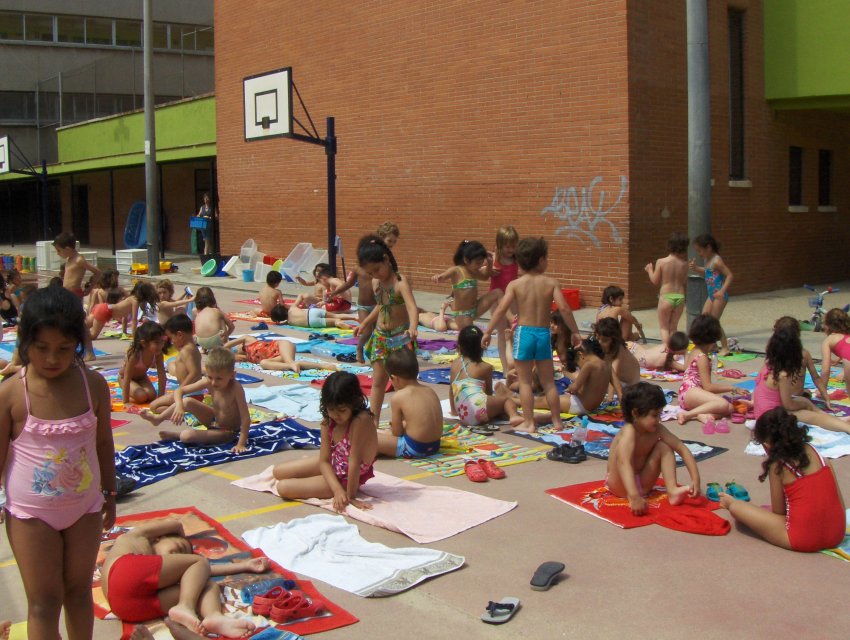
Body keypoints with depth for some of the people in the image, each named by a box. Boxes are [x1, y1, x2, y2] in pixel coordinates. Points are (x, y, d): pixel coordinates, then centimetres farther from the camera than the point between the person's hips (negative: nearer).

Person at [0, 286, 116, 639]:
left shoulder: (93, 384, -8)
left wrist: (109, 494, 13)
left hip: (85, 506, 3)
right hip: (31, 513, -3)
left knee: (79, 591, 17)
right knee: (44, 602, 4)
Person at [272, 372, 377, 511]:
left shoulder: (361, 420, -33)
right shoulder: (328, 420, -11)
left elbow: (354, 462, -30)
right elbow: (324, 460, -12)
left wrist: (351, 496, -26)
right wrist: (337, 490, -26)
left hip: (346, 478, -7)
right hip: (333, 464, 7)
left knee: (283, 488, -14)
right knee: (278, 472, 8)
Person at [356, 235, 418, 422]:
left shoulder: (400, 282, -20)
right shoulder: (375, 283, 3)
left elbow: (412, 307, -35)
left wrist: (412, 327, -53)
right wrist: (364, 324, 28)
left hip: (400, 337, -7)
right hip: (380, 336, 7)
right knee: (378, 381, 9)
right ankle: (374, 420, 14)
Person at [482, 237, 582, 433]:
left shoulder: (515, 284, -4)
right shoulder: (551, 283, -3)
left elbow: (501, 310, -9)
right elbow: (564, 308, -10)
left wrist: (487, 332, -3)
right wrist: (575, 331, -1)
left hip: (524, 333, -2)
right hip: (544, 334, 2)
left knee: (525, 381, 7)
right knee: (548, 381, 14)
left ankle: (528, 422, 7)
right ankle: (557, 421, 21)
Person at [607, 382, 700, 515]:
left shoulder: (657, 430, -8)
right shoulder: (629, 432, -28)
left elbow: (682, 449, -8)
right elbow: (624, 463, -43)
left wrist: (695, 479, -22)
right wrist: (634, 497, -56)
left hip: (643, 483, 6)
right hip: (621, 484, -6)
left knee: (663, 447, -7)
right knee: (623, 452, -30)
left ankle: (672, 490, -19)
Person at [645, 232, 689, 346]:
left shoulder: (661, 262, -10)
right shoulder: (684, 263, -3)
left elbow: (655, 281, -3)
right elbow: (685, 282, 9)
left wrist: (649, 270, 16)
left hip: (666, 297, -3)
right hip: (680, 297, 3)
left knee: (664, 327, 8)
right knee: (673, 327, 17)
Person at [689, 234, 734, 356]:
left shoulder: (716, 261, -19)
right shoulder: (707, 260, 8)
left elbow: (729, 275, -23)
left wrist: (722, 291, -31)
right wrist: (696, 268, 8)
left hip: (719, 295, -9)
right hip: (711, 295, 9)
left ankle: (725, 348, 5)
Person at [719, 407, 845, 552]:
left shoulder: (777, 466, -9)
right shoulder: (813, 451, 4)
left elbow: (778, 511, -1)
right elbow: (840, 500, 5)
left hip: (803, 540, -6)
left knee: (737, 508, 11)